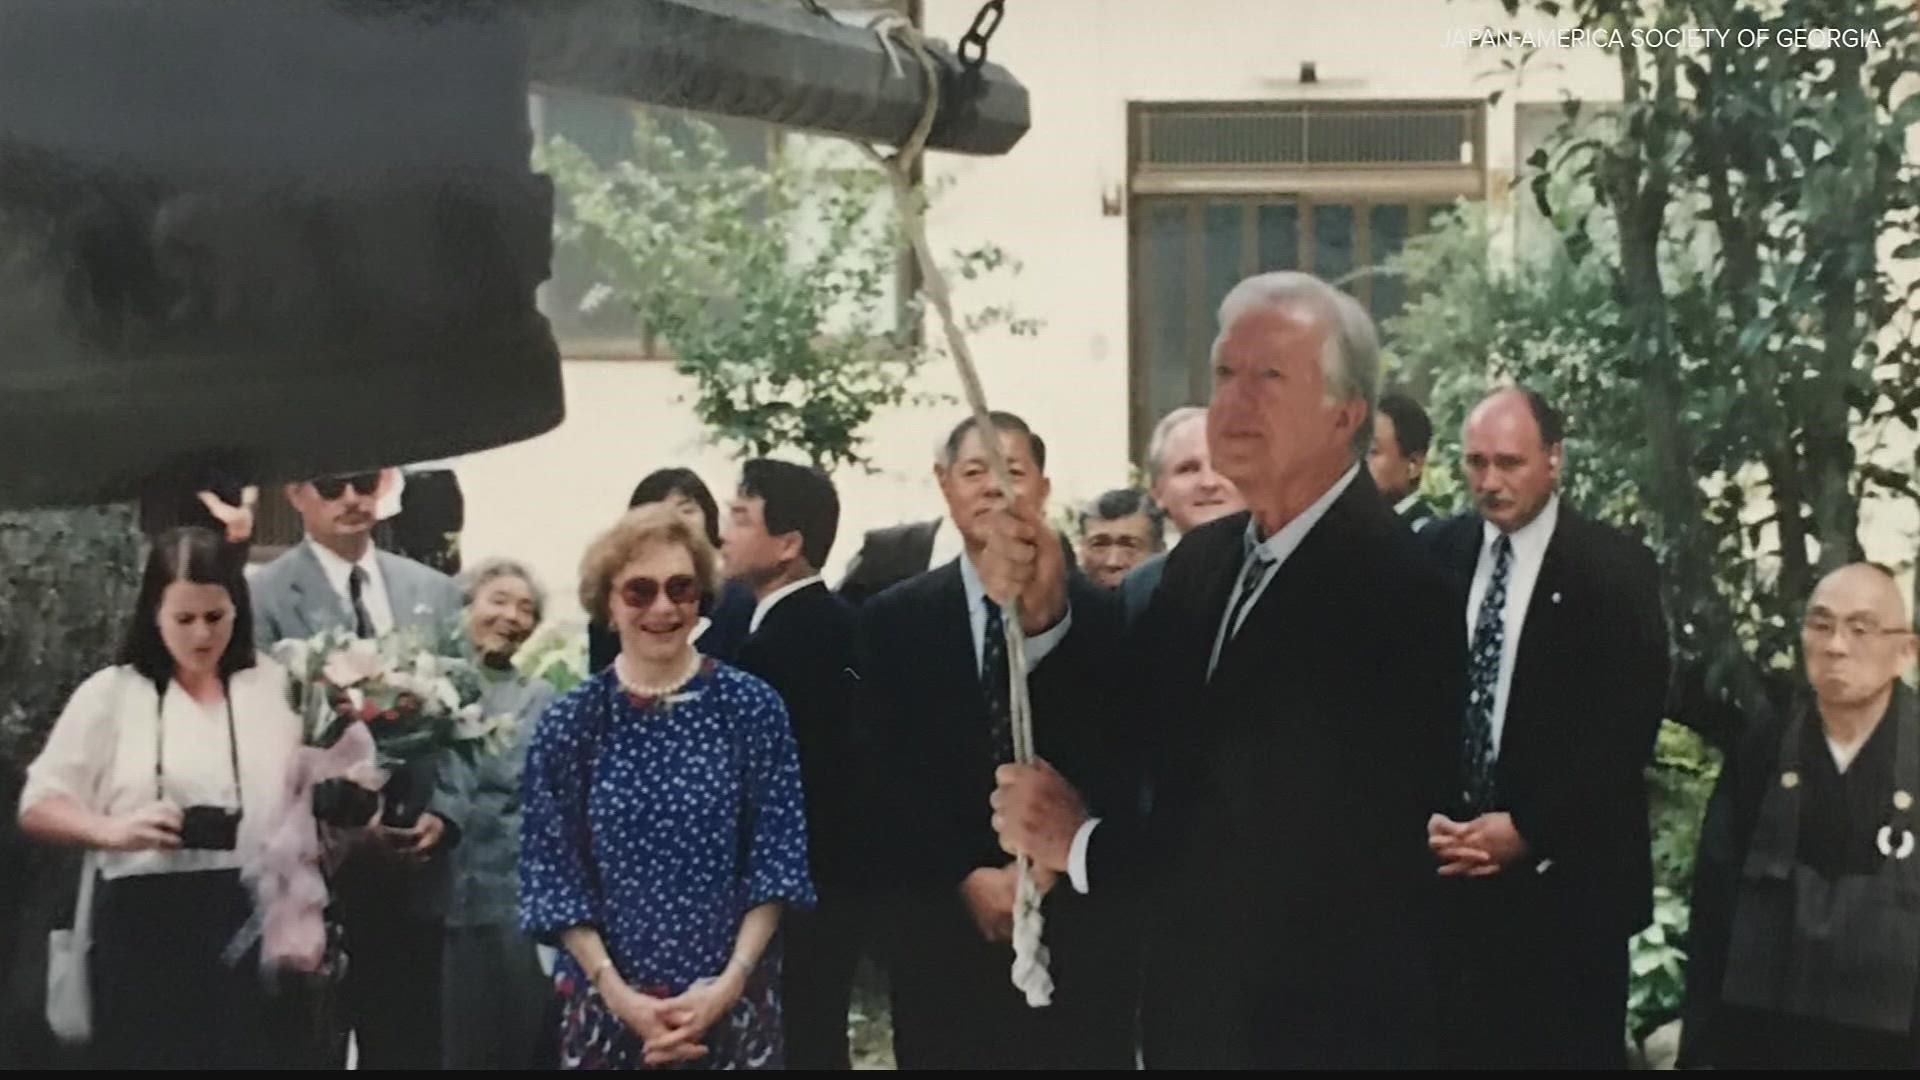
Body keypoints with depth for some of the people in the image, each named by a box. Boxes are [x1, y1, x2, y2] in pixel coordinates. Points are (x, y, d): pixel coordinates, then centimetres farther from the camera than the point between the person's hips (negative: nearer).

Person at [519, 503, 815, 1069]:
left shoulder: (752, 708, -2)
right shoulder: (568, 723, -1)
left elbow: (777, 861, -1)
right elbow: (553, 876, -2)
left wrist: (729, 983, -11)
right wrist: (620, 996, -11)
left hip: (737, 1003, 0)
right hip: (608, 1006, 0)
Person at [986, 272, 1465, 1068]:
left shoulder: (1389, 590, -21)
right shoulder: (1206, 558, 5)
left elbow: (1302, 838, -26)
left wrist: (1085, 843, -14)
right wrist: (1045, 613, -9)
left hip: (1322, 1023, -7)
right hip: (1194, 1007, 7)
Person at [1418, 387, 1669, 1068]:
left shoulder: (1615, 569, -4)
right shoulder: (1435, 553, 6)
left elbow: (1627, 726, -9)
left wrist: (1529, 829, -14)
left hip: (1565, 875, -3)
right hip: (1445, 864, 3)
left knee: (1566, 1052, 2)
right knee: (1452, 1048, 3)